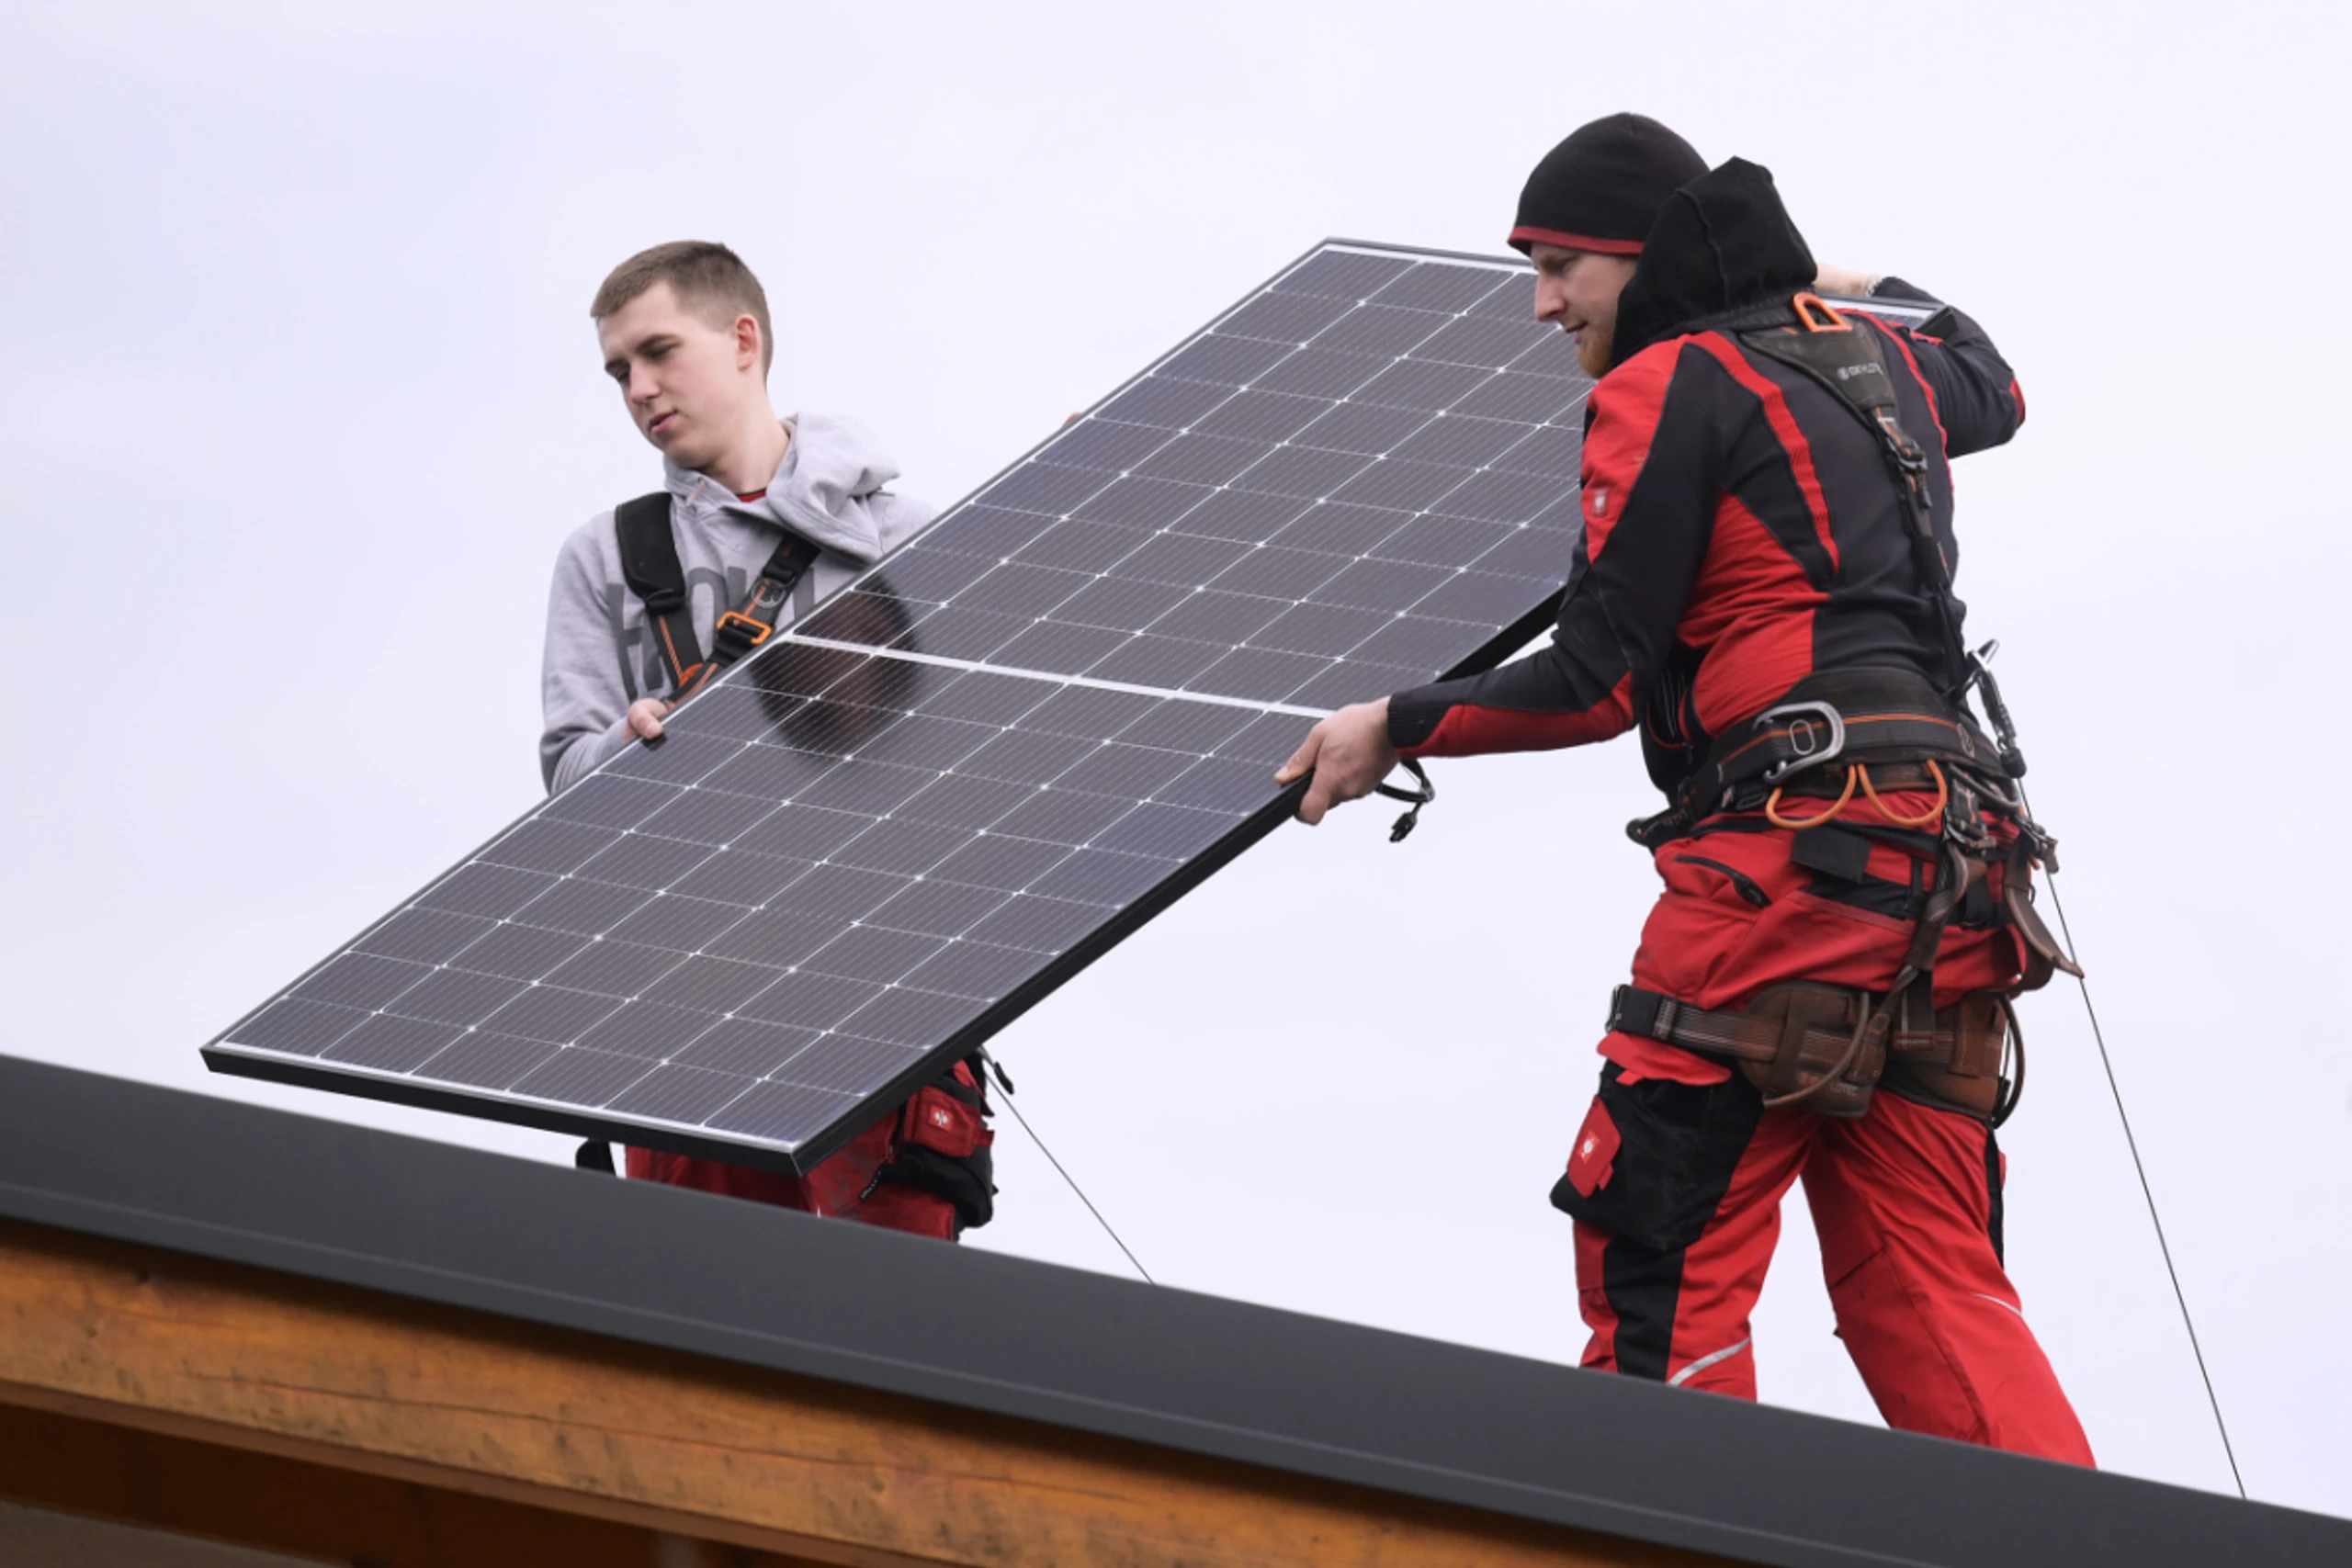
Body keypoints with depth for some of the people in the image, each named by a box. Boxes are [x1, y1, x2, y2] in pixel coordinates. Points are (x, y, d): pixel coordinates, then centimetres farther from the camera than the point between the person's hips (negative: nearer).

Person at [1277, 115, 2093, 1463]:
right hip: (1949, 871, 8)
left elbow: (1599, 683, -5)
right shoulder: (1877, 361, 21)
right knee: (1926, 1291, 5)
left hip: (1794, 845, -8)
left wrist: (1397, 729, 5)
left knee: (1658, 1266, -9)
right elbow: (1994, 391, 47)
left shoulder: (1670, 384, -1)